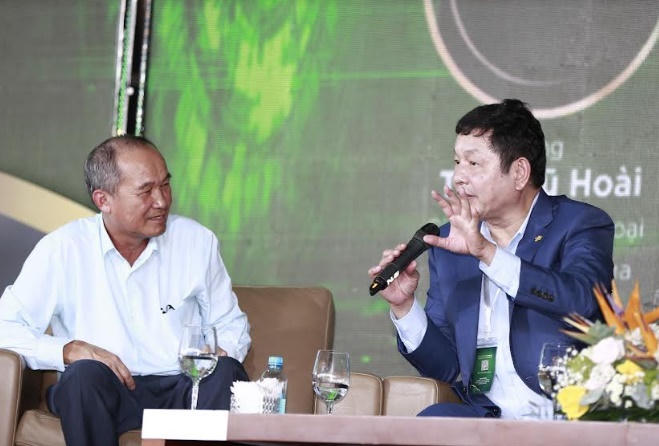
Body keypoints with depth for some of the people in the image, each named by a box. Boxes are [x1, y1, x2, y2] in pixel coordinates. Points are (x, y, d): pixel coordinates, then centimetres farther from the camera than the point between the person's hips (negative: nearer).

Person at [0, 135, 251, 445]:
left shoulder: (197, 241, 9)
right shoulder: (61, 250, -1)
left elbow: (230, 325, 19)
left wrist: (221, 352, -5)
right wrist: (69, 350, -19)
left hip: (182, 389, 2)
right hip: (100, 394, -2)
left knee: (226, 373, -29)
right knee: (86, 373, -35)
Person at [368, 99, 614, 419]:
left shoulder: (580, 224, 2)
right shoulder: (450, 241, 15)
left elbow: (583, 300, -22)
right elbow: (446, 366, 16)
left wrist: (487, 251, -27)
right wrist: (404, 306, -2)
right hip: (484, 414, 4)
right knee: (434, 419, -28)